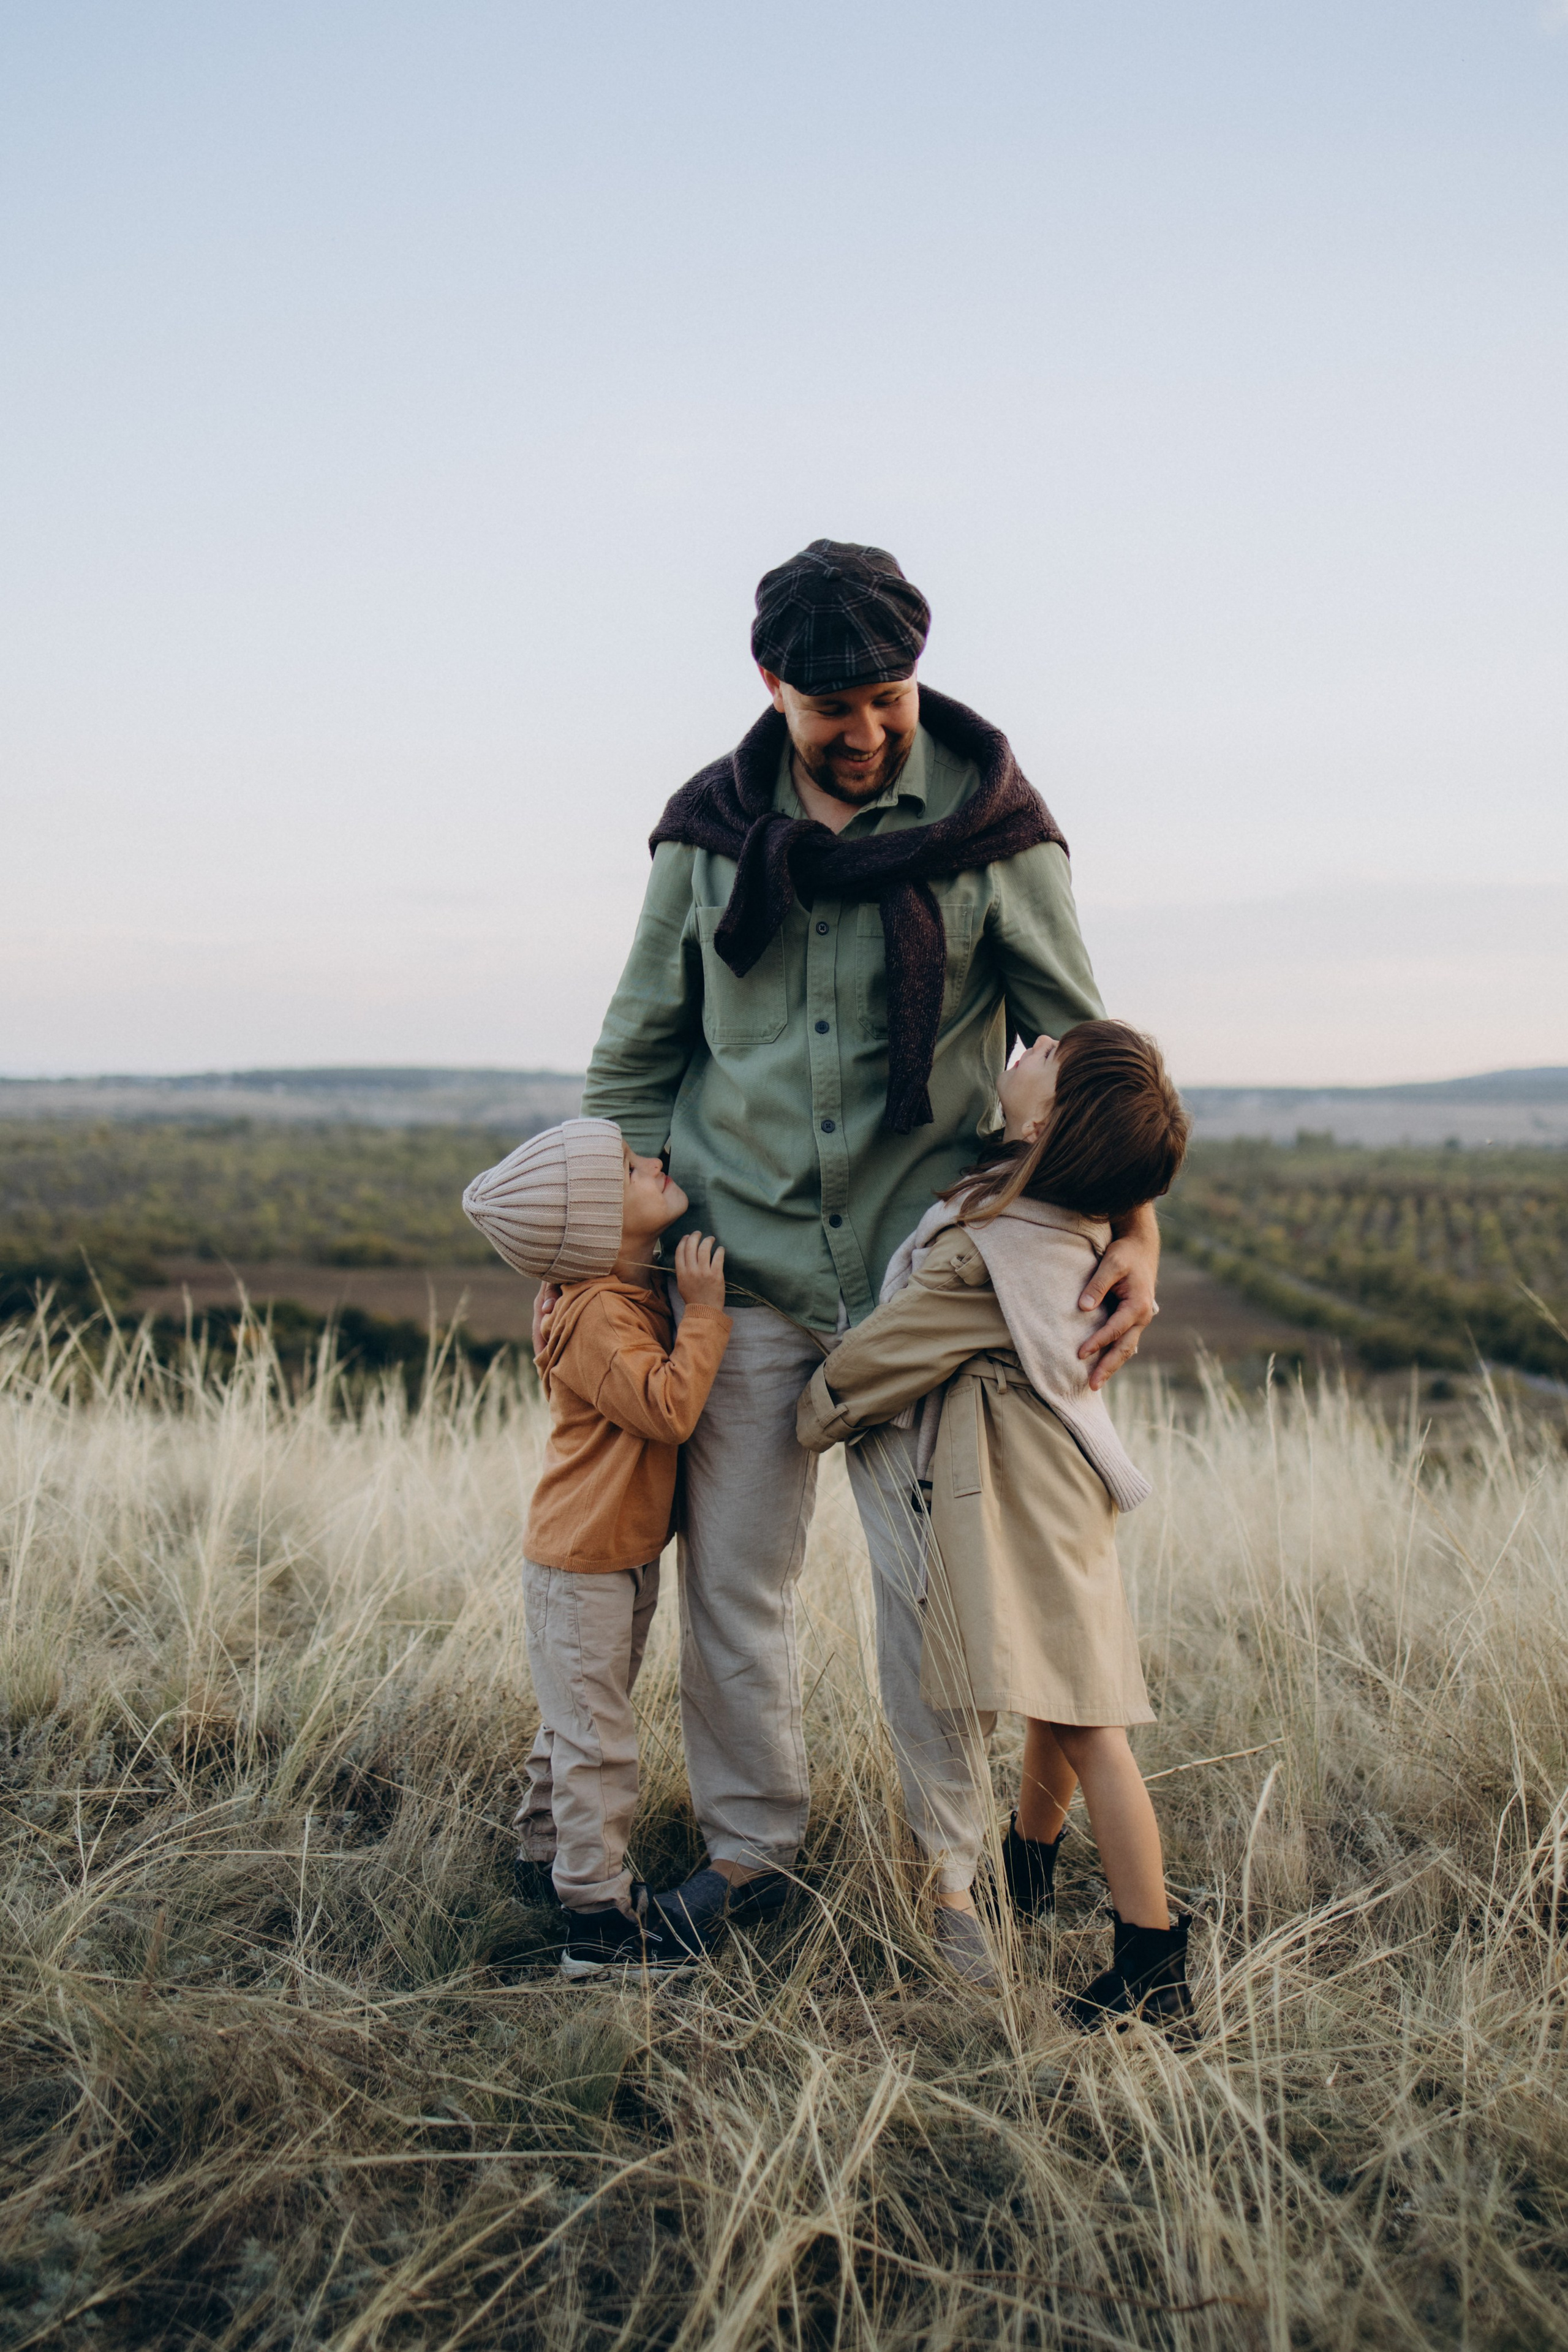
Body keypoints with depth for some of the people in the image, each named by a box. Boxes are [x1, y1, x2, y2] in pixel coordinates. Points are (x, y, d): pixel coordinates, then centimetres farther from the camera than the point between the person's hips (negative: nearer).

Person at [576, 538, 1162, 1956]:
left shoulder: (988, 827, -3)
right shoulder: (711, 830, 3)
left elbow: (1079, 1045, 2)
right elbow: (638, 1056, 11)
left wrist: (1135, 1227, -9)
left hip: (919, 1259, -2)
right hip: (741, 1259, 2)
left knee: (932, 1575, -1)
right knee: (729, 1579, 7)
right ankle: (750, 1849, 26)